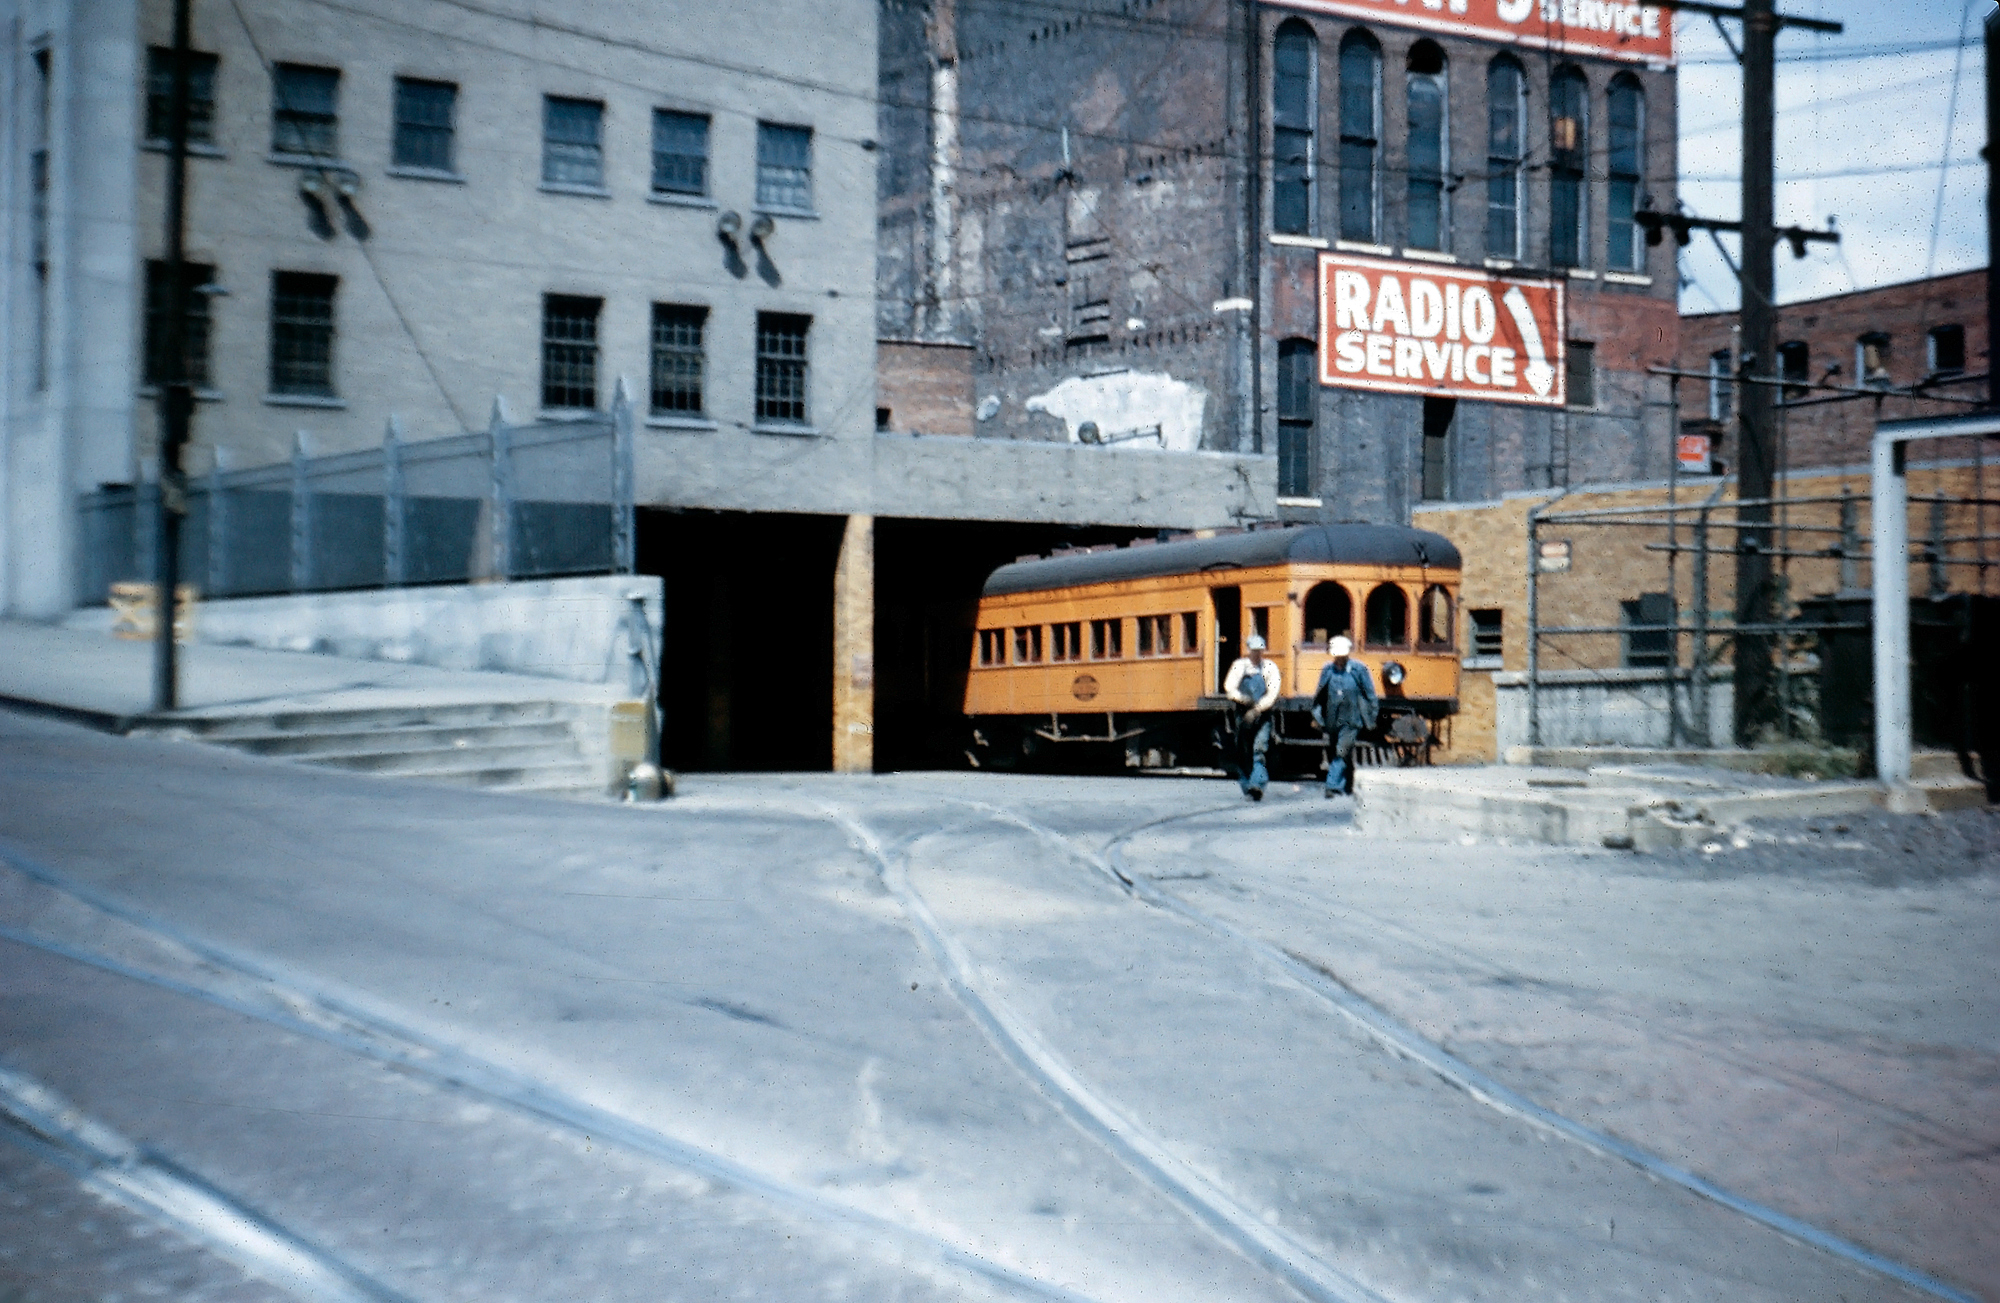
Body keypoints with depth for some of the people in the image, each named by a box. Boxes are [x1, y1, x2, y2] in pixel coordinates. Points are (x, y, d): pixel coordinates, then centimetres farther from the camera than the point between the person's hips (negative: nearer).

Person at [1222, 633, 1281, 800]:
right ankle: (1246, 784, 19)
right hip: (1243, 714, 2)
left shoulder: (1270, 668, 0)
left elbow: (1272, 693, -8)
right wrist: (1241, 698, -23)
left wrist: (1257, 709, -17)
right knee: (1242, 752, 6)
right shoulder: (1239, 666, 5)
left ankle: (1256, 784, -26)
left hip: (1262, 715, -2)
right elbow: (1229, 687, -3)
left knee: (1259, 749, -17)